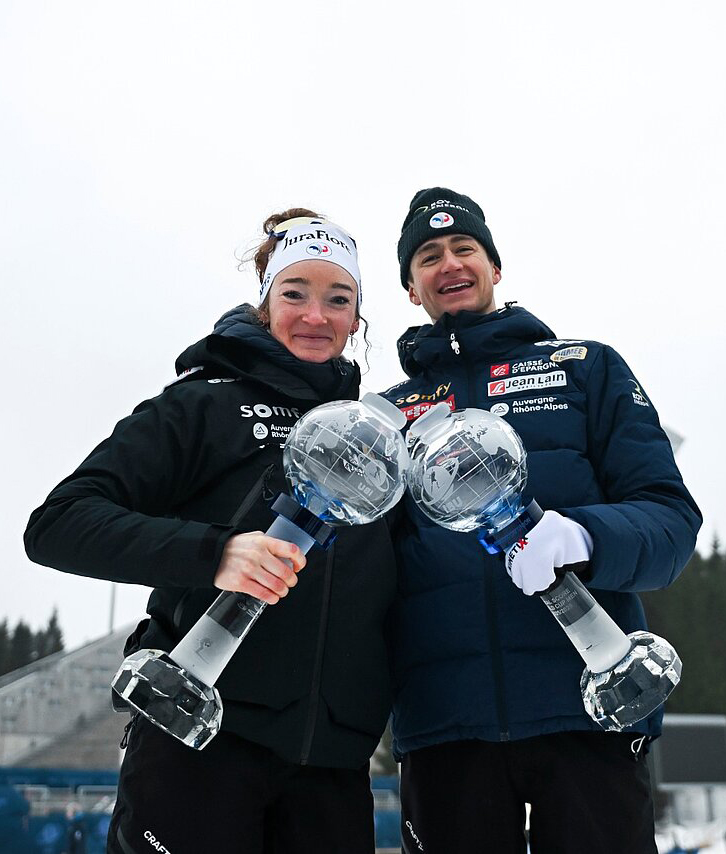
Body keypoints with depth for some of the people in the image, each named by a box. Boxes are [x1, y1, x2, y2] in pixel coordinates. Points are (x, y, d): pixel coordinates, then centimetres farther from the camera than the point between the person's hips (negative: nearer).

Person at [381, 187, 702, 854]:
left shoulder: (587, 368, 12)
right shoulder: (388, 413, 17)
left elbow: (670, 515, 2)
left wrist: (579, 537, -19)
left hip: (588, 704, -1)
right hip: (443, 720, 2)